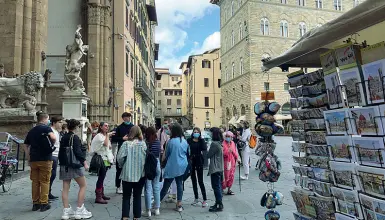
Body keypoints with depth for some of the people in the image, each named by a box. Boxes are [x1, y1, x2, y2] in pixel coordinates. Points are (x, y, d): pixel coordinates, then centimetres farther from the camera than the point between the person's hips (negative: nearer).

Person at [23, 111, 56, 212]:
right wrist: (53, 142, -7)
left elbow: (25, 145, 16)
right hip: (45, 159, -6)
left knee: (35, 182, 13)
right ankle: (44, 203, 7)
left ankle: (35, 203, 19)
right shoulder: (46, 128, -7)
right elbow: (53, 137, -28)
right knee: (44, 182, 3)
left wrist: (29, 159, 17)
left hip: (33, 160, 6)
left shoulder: (31, 130, 13)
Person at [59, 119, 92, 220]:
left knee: (65, 188, 8)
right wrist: (84, 162, -15)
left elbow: (61, 152, 16)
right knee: (83, 185, 3)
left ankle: (66, 211, 12)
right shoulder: (75, 137, -12)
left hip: (64, 165, 8)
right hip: (74, 165, -7)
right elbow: (78, 152, -18)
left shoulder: (63, 138, 11)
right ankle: (79, 210, 4)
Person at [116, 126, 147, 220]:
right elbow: (146, 157, -5)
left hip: (127, 174, -1)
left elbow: (120, 157, -14)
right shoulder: (143, 144, -6)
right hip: (140, 174, 1)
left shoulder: (126, 143, -10)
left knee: (126, 196, 12)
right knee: (137, 196, 14)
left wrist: (122, 165, 6)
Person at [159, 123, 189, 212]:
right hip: (182, 166, 4)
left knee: (166, 185, 4)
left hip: (172, 166, -4)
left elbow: (166, 155, 0)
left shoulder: (170, 141, -13)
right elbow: (188, 153, 12)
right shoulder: (185, 141, 0)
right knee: (180, 184, 10)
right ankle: (179, 205, 13)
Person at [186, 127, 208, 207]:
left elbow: (205, 149, -17)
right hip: (191, 161, 3)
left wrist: (201, 139, -19)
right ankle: (196, 198, 26)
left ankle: (205, 199, 6)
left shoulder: (201, 141, -2)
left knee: (200, 181, -3)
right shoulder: (189, 140, 1)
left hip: (199, 161, -3)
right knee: (193, 180, 12)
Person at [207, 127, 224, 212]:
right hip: (219, 168, 10)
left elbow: (208, 155, -12)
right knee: (218, 186, 15)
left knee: (216, 187, -3)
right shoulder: (219, 143, 10)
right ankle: (218, 203, 24)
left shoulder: (214, 143, -19)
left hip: (215, 168, -9)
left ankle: (219, 205, 3)